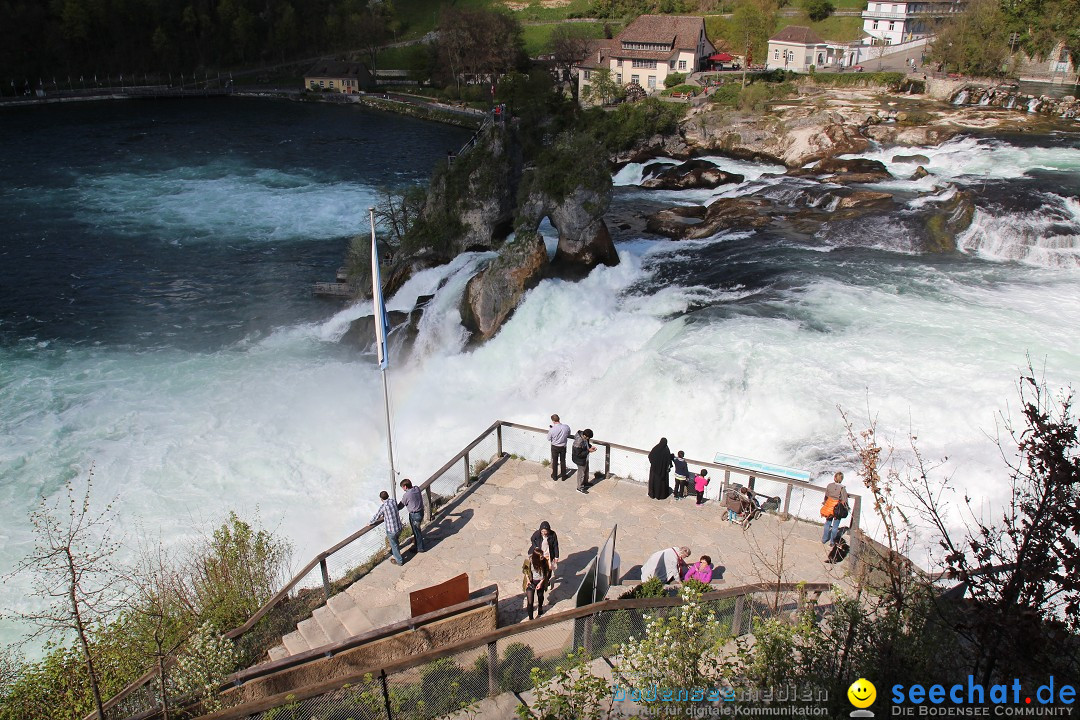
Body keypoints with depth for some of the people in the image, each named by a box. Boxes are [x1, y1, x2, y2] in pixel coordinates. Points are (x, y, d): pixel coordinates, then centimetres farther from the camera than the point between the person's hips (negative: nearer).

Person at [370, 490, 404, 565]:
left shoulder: (383, 506, -20)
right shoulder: (394, 502, -2)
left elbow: (377, 517, -6)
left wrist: (370, 523, 13)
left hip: (391, 530, -6)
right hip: (399, 527, 6)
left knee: (394, 545, 15)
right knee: (395, 541, 32)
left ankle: (399, 561, 30)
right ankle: (393, 552, 56)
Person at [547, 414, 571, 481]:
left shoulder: (552, 430, -27)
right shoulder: (566, 427, -20)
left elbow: (548, 439, -9)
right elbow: (568, 435, 0)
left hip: (555, 447, -2)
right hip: (563, 447, 2)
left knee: (555, 462, 17)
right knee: (563, 461, 20)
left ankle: (555, 476, 32)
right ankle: (563, 476, 31)